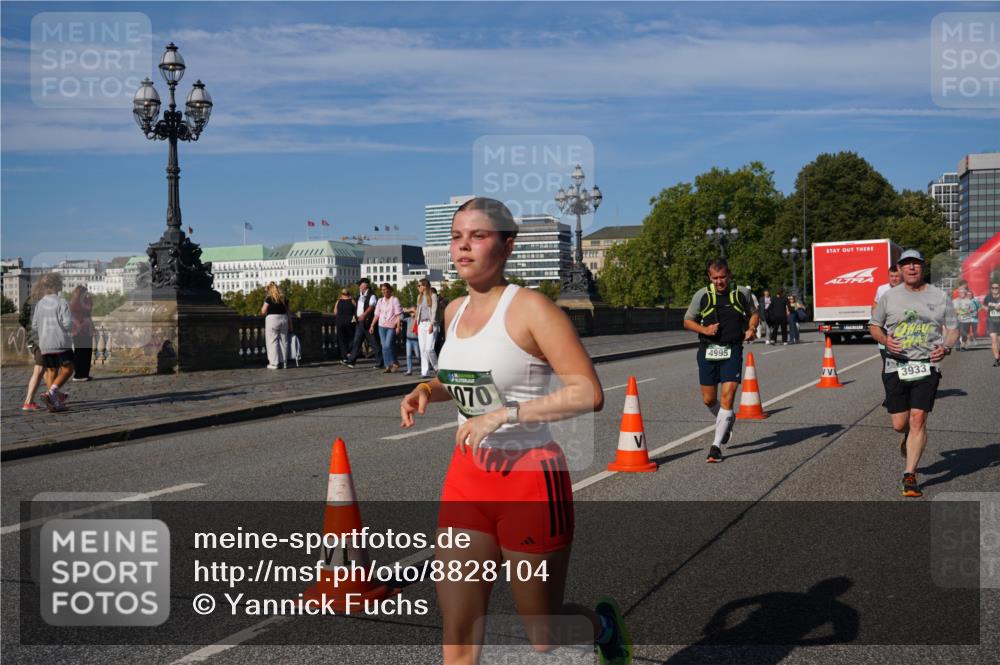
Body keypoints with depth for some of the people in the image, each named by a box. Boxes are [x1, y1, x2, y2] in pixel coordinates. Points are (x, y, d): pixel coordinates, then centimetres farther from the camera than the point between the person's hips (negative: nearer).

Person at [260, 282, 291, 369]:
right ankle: (283, 362, 14)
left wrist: (263, 306, 13)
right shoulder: (284, 299, 10)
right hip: (283, 319, 5)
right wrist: (290, 325, 15)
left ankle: (274, 363, -2)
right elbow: (288, 312, 11)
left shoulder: (269, 299, -6)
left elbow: (263, 311, -8)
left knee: (272, 341, 0)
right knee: (283, 341, 10)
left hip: (272, 319, -5)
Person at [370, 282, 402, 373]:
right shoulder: (380, 301, 12)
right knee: (384, 346, 4)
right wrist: (372, 325, 8)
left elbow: (398, 314, -7)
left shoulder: (395, 300, -3)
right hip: (382, 326, 6)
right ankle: (388, 365, 10)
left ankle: (394, 363, 2)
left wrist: (398, 326, -14)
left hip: (392, 326, -6)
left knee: (388, 345, -15)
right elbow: (376, 314, 14)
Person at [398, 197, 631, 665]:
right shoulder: (455, 311, 7)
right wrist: (427, 391, 6)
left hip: (530, 479, -6)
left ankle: (603, 624, 45)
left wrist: (504, 414, -26)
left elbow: (589, 394, -21)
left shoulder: (530, 308, -15)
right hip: (467, 477, 6)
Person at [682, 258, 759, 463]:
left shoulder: (742, 293, 2)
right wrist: (704, 329, -12)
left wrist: (751, 328, -1)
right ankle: (727, 422, 41)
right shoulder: (702, 295, -1)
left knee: (727, 396, -13)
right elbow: (687, 321, 6)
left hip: (732, 350, -1)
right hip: (708, 351, 1)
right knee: (709, 400, 7)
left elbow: (753, 313, 20)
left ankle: (716, 445, -7)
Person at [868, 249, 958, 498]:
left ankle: (910, 475, -3)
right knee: (899, 424, 2)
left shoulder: (940, 297, 7)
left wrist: (945, 347, -9)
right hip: (896, 367, 1)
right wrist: (885, 340, -7)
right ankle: (909, 437, 40)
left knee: (918, 420, -11)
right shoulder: (889, 296, 7)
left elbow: (953, 329, 12)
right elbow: (874, 325, 14)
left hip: (927, 367, -1)